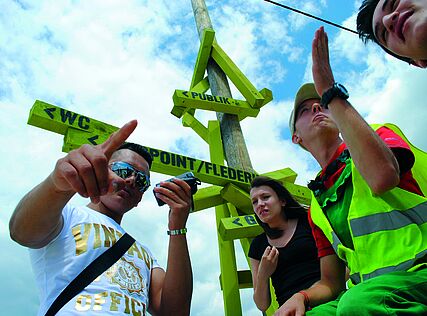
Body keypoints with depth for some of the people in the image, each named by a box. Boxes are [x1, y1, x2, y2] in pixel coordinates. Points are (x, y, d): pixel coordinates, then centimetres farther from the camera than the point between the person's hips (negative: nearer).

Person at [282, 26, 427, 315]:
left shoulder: (379, 134, 2)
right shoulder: (317, 206, 15)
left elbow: (382, 176, -25)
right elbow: (331, 282, 16)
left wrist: (332, 93, -18)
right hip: (367, 291, 5)